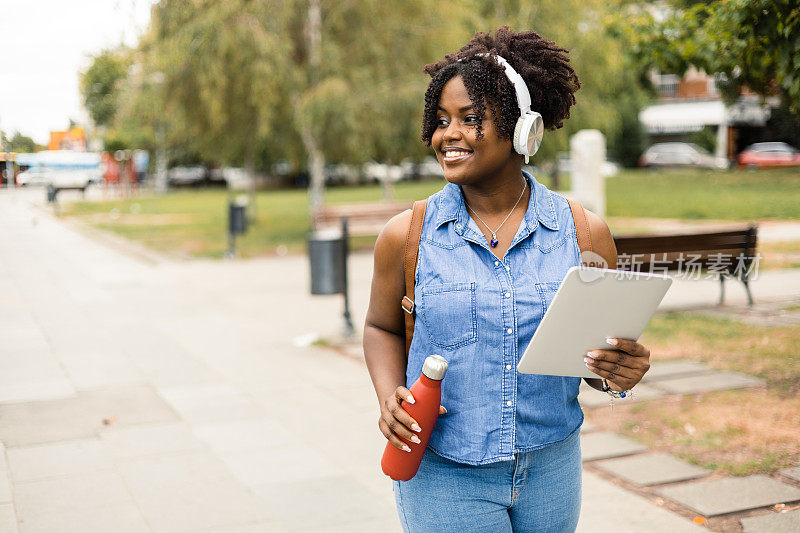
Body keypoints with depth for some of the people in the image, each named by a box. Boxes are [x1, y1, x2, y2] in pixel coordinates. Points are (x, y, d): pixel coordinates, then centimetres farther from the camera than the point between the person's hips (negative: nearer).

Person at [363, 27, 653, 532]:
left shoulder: (583, 233, -3)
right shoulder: (406, 235, -5)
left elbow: (605, 344, 6)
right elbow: (383, 327, 9)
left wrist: (622, 372, -16)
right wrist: (390, 399, -9)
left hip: (551, 470, 2)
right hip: (441, 472, -2)